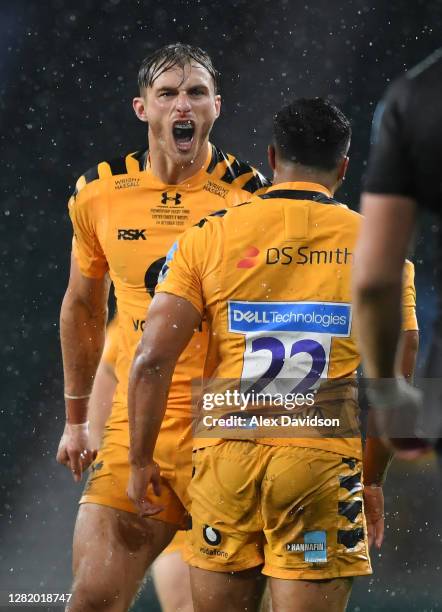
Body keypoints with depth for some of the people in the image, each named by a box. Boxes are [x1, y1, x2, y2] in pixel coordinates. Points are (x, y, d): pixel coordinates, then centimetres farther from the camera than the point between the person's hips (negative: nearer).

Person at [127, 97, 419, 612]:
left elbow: (153, 358, -3)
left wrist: (141, 461, 6)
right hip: (324, 460, -1)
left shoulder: (207, 238, 3)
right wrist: (374, 479, 17)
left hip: (226, 455, 1)